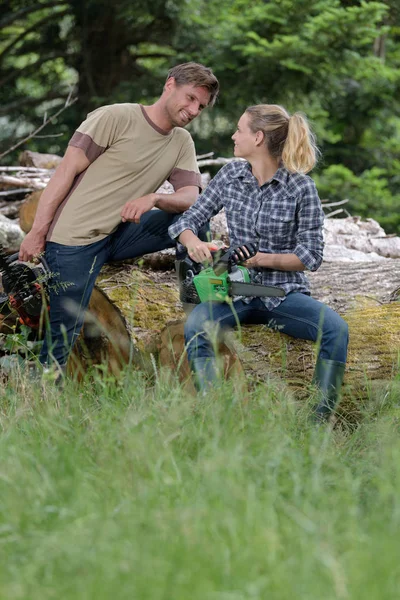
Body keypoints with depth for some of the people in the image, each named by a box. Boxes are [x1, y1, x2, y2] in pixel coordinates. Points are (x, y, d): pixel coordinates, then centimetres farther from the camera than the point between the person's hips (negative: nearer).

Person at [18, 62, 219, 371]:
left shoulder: (182, 143, 9)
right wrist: (38, 232, -15)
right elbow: (66, 171, -11)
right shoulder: (115, 118, -11)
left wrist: (154, 198, -25)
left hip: (118, 235, 6)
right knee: (62, 334, -8)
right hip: (74, 239, -6)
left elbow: (191, 197, -2)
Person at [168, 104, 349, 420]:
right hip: (236, 291, 2)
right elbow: (190, 219, 7)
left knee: (336, 328, -30)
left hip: (285, 293, -2)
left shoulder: (301, 188, -7)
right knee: (195, 327, -30)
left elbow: (311, 256, -7)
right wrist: (192, 241, -16)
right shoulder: (230, 175, 5)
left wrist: (262, 258, -19)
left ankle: (320, 421, -27)